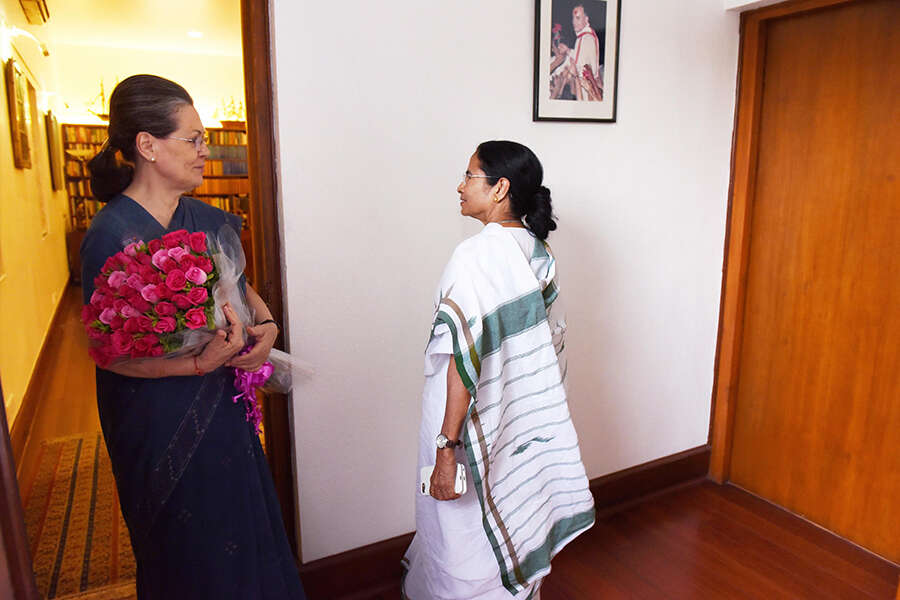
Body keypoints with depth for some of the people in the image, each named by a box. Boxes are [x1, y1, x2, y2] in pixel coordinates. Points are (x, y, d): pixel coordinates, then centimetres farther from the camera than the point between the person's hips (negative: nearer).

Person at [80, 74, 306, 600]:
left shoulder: (203, 218, 1)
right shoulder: (113, 235, -19)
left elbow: (240, 287, 11)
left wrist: (267, 324, -10)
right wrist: (202, 363, -29)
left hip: (223, 409, 6)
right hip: (161, 421, -6)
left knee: (244, 532, 21)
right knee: (191, 557, 14)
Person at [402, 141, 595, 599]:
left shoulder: (477, 256, -23)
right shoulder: (539, 252, 0)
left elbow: (465, 360, -25)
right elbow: (549, 342, 8)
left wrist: (447, 447, -20)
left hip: (479, 422, -7)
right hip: (526, 421, 8)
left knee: (469, 534, 13)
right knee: (516, 519, 24)